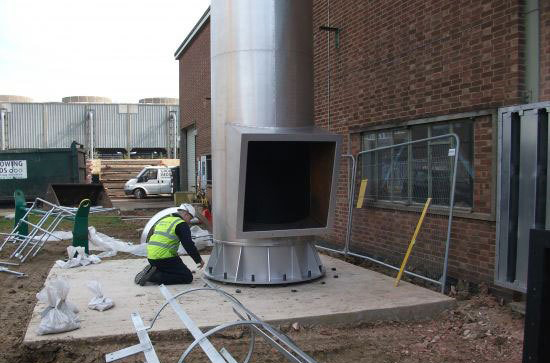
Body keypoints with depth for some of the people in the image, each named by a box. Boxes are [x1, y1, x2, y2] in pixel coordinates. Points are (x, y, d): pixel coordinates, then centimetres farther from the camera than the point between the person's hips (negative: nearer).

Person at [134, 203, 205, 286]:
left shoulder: (163, 220, 22)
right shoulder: (182, 224, -4)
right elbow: (188, 245, -10)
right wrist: (199, 259, 3)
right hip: (164, 258, -9)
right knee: (188, 277, -5)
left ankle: (150, 272, 5)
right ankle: (154, 277, -14)